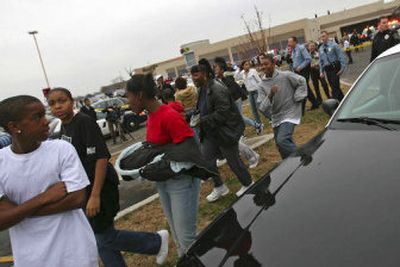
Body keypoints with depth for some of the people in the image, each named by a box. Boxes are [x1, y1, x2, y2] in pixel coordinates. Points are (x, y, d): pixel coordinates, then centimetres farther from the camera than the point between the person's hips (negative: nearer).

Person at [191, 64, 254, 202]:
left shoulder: (218, 90, -22)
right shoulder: (202, 90, 7)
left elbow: (222, 113, -28)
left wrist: (202, 121, -28)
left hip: (226, 131, -9)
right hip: (210, 133, 9)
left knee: (233, 161, 6)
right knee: (206, 159, 9)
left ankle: (248, 184, 32)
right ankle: (219, 187, 29)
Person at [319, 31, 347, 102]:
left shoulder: (333, 45, -5)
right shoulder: (321, 48, 10)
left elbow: (341, 56, -6)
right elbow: (321, 61, 15)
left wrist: (342, 68, -12)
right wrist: (321, 71, 8)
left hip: (335, 68, -5)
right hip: (327, 69, 6)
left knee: (335, 86, -10)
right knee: (334, 87, 11)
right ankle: (343, 100, 26)